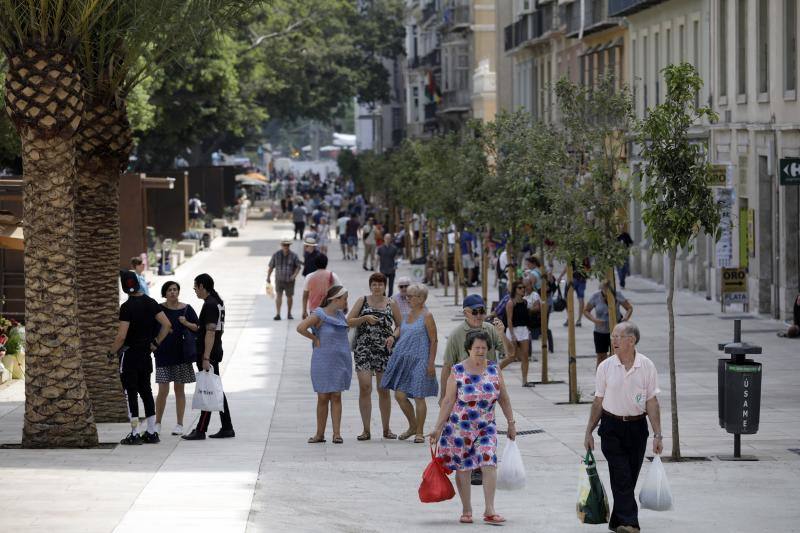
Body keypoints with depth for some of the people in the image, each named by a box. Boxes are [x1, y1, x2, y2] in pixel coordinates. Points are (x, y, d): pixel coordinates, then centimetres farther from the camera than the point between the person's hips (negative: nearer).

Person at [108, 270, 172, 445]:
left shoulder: (127, 307, -17)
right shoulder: (151, 303, 4)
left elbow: (121, 336, -20)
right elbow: (167, 325, 2)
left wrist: (111, 352, -6)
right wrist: (156, 343, 9)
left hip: (129, 354, -7)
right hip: (146, 353, 7)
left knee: (131, 393, -2)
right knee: (146, 391, 12)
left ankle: (135, 433, -4)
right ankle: (151, 432, 13)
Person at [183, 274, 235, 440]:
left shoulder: (210, 305, -17)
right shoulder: (218, 302, 14)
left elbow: (210, 332, -22)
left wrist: (206, 358, -24)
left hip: (208, 354, -10)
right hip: (216, 352, 10)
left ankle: (201, 431, -4)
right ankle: (227, 428, 14)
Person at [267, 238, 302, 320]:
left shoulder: (294, 256, -4)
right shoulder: (276, 255, -1)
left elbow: (298, 267, -2)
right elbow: (271, 267, 6)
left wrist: (295, 275, -19)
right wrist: (268, 277, 4)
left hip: (290, 280, 0)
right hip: (279, 279, 0)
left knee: (289, 297, 10)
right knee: (278, 295, -13)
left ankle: (289, 313, 27)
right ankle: (278, 314, -17)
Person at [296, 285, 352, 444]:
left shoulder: (340, 314, 8)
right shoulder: (319, 315, -13)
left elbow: (348, 323, 32)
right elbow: (301, 328, -25)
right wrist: (315, 339, -16)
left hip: (340, 361, 5)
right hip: (323, 361, -5)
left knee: (336, 397, 3)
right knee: (323, 398, 2)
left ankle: (337, 433, 1)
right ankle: (320, 434, 11)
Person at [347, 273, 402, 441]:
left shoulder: (391, 304, 7)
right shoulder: (362, 301, 5)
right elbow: (348, 322, 1)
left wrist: (393, 337, -6)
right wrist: (364, 318, -14)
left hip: (384, 350, 1)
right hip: (363, 349, -1)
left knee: (384, 390, 6)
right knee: (365, 387, -10)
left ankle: (386, 429, 17)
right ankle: (366, 430, -5)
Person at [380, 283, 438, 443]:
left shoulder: (427, 316, -6)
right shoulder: (407, 314, 13)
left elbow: (433, 341, -7)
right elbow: (399, 329, 25)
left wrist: (431, 363, -12)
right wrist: (393, 337, 1)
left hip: (419, 361, -6)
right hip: (403, 358, 7)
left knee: (419, 397, -2)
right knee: (400, 395, 2)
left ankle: (419, 432, 8)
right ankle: (413, 426, 21)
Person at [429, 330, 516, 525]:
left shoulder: (494, 369, 1)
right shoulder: (457, 371, -7)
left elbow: (504, 399, 9)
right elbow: (448, 401, -5)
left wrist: (511, 423, 9)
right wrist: (437, 428, -7)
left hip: (486, 427, 2)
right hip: (459, 428, -2)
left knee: (489, 464, -12)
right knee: (463, 468, 4)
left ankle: (489, 511, -10)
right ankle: (466, 511, 17)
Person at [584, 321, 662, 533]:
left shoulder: (646, 366, -2)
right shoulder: (606, 367, -1)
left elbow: (652, 402, -1)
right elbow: (598, 401, 6)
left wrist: (657, 434, -5)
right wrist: (589, 432, 7)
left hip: (637, 427, 1)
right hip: (611, 426, -1)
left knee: (630, 478, 7)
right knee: (621, 477, -10)